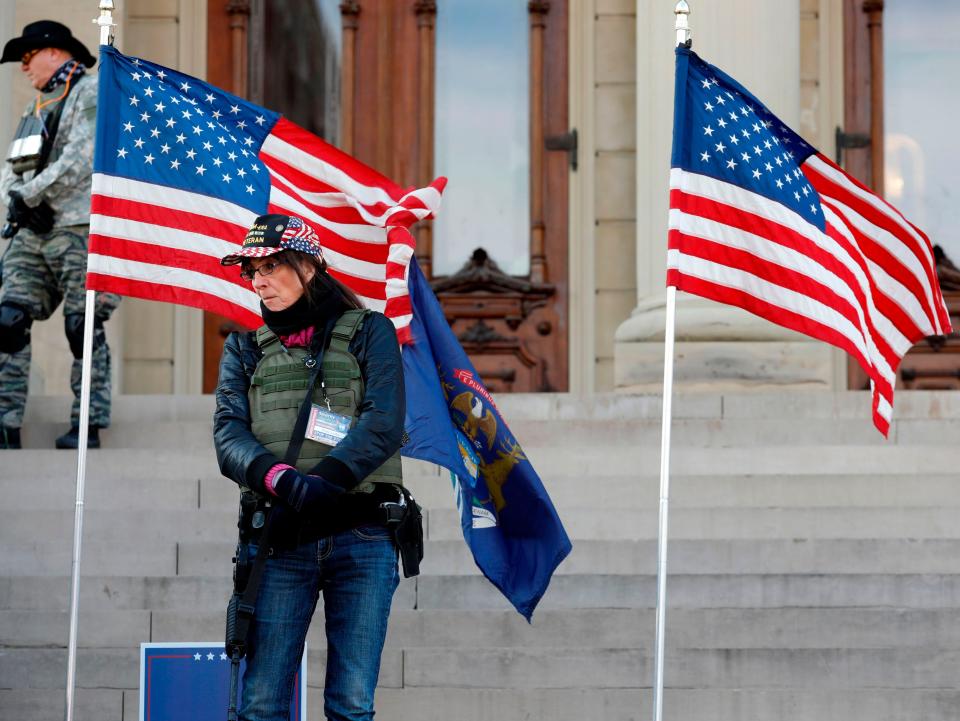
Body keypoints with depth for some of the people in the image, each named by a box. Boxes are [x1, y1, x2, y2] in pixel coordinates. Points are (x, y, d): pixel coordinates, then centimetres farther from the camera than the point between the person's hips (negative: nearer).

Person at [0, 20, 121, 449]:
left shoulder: (92, 92, -1)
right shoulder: (36, 105, 25)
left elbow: (80, 160, -13)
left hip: (78, 231, -7)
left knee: (83, 329, -6)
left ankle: (87, 426, 0)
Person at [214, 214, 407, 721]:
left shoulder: (368, 332, 11)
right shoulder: (244, 350, 18)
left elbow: (384, 422, -4)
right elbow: (228, 434, 2)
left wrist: (325, 480, -22)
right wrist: (281, 478, -21)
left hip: (360, 533, -2)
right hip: (277, 538, 2)